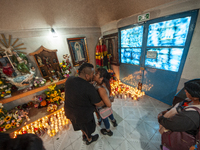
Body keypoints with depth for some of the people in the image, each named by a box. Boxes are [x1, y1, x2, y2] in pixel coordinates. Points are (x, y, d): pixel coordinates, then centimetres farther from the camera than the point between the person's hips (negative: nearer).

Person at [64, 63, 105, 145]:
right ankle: (89, 139, 59)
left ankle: (84, 136, 64)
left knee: (81, 125, 35)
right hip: (83, 114, -5)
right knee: (87, 127, 28)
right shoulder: (89, 88, -34)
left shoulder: (69, 80, -16)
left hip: (70, 111, 6)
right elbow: (99, 104, -21)